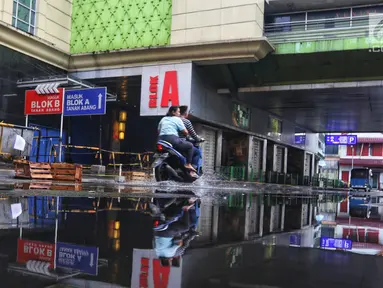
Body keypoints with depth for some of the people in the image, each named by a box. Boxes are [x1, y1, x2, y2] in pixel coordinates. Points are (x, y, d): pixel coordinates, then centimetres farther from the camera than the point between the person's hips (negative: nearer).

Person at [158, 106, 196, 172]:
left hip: (161, 139, 8)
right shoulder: (177, 119, 5)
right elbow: (185, 132, 0)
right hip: (172, 139, -7)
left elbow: (158, 131, 25)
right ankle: (188, 164, -7)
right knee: (190, 146, 4)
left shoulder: (163, 119, 24)